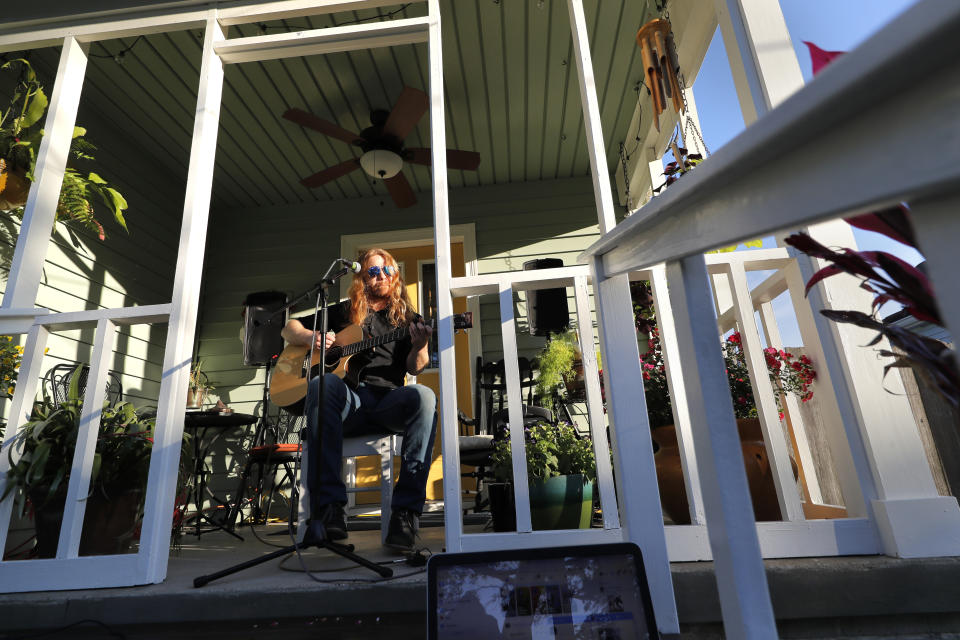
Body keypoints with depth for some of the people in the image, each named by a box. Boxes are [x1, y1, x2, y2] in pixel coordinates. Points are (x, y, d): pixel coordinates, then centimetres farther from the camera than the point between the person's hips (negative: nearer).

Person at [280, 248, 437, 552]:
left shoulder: (408, 319, 18)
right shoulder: (344, 312, 20)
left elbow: (414, 367, 5)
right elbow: (289, 329, 25)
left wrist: (420, 348, -18)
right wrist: (310, 337, 1)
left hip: (389, 402, 0)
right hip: (347, 402, 1)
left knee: (423, 396, -33)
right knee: (323, 384, -34)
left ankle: (405, 513, -34)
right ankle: (328, 508, -36)